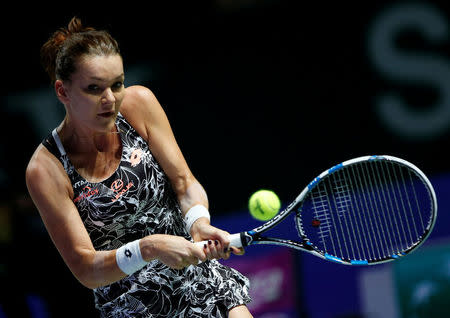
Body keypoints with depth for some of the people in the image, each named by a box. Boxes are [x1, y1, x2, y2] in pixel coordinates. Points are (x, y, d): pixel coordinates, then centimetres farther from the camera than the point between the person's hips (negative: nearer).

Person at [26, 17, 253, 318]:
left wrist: (198, 222, -24)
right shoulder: (47, 169, -15)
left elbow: (184, 181, -2)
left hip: (199, 277, 2)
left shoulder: (139, 104, -6)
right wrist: (148, 249, -34)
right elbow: (84, 268, -17)